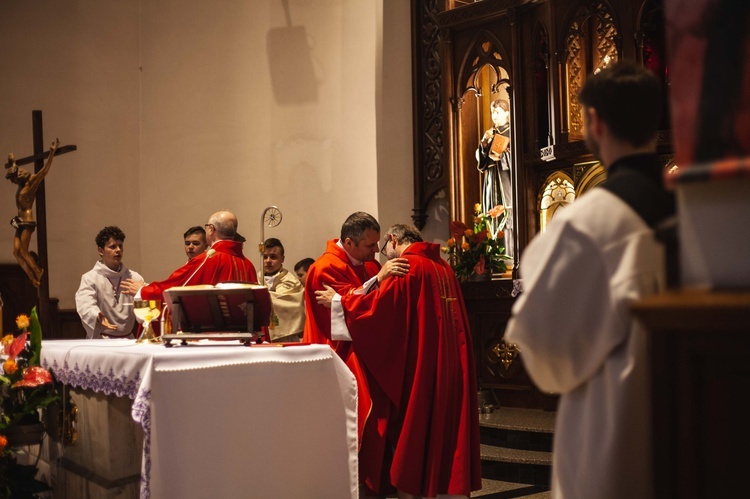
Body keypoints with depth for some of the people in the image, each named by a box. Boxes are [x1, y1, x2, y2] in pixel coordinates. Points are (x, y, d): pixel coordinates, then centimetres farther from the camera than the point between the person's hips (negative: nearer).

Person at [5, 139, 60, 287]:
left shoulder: (32, 183, -7)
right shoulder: (21, 185, 13)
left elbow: (45, 170, -16)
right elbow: (13, 172, 34)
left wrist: (52, 153, -21)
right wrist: (12, 162, 46)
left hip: (27, 222, -8)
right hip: (20, 222, 8)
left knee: (23, 252, -9)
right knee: (16, 252, 0)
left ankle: (39, 274, 1)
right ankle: (34, 277, 0)